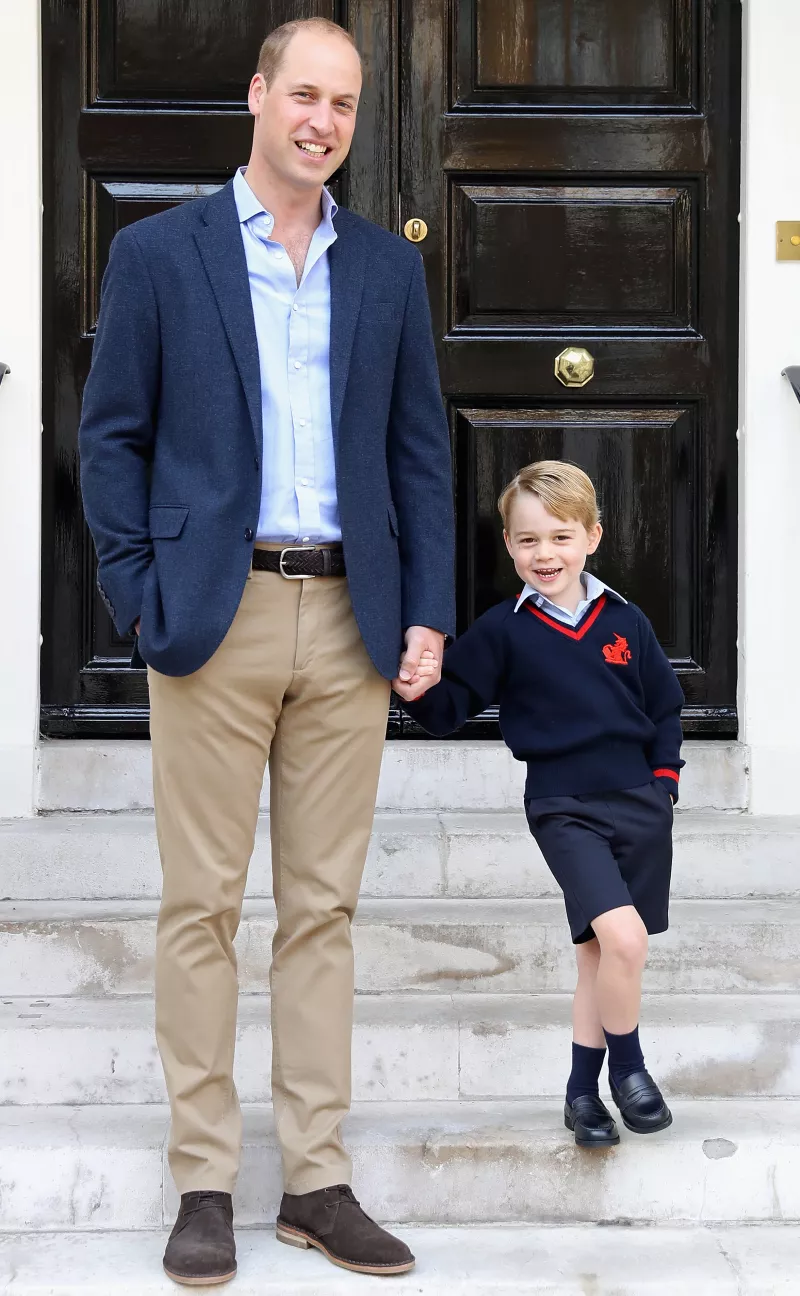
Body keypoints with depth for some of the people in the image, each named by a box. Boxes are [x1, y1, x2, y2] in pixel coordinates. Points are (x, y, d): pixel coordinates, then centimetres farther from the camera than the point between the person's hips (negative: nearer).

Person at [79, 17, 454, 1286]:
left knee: (324, 907, 7)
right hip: (217, 614, -3)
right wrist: (140, 600, -6)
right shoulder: (159, 252, 3)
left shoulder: (390, 268, 12)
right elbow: (111, 435, 3)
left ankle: (318, 1180, 15)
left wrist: (427, 611, 3)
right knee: (202, 906, 1)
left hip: (351, 624, 3)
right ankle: (204, 1184, 9)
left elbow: (421, 449, 12)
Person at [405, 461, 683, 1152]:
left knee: (600, 952, 9)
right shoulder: (502, 631, -2)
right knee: (623, 936, -20)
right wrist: (422, 687, -23)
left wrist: (663, 778, 4)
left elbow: (665, 707, 14)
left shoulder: (625, 622, 5)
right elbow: (450, 706, -2)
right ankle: (628, 1063, 3)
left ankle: (584, 1088, 23)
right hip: (565, 809, -3)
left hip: (639, 804, 3)